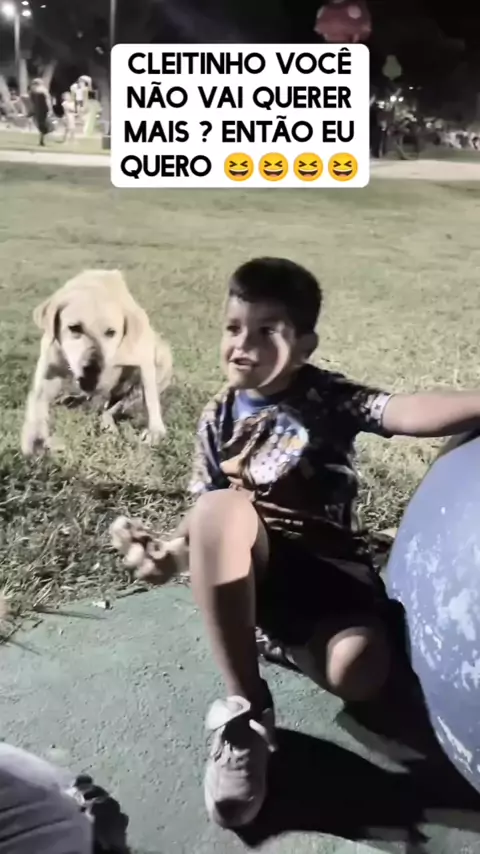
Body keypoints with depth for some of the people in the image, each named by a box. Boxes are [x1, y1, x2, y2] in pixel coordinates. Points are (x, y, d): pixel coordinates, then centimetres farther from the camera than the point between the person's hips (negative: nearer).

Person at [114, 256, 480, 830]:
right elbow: (206, 513, 7)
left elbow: (407, 413, -23)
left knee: (358, 674, -32)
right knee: (222, 507, -33)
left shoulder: (329, 399, -5)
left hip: (331, 567, -2)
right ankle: (247, 710, -24)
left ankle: (290, 636, 7)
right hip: (256, 567, 2)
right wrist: (168, 551, -14)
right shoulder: (219, 419, 6)